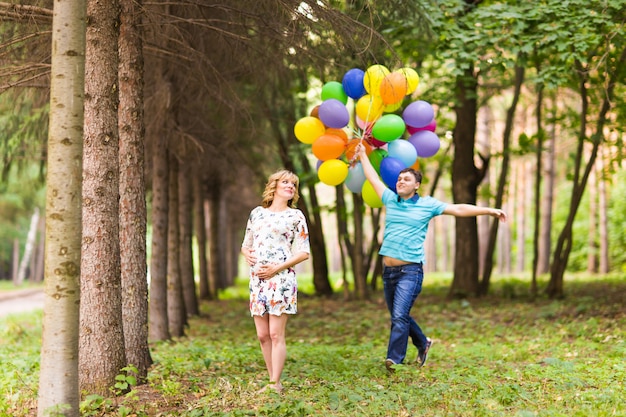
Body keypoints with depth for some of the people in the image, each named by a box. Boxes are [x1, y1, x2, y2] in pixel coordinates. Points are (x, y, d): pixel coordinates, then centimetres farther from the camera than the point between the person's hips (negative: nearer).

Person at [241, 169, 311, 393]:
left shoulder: (295, 215, 5)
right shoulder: (257, 213, 15)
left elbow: (304, 252, 0)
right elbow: (246, 244, 21)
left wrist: (278, 267, -11)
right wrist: (247, 255, -3)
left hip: (281, 279, -4)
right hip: (257, 279, 4)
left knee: (276, 334, -8)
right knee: (262, 335, 4)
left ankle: (275, 383, -4)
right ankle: (272, 379, 14)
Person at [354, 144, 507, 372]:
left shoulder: (427, 204, 1)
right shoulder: (391, 199, 11)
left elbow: (459, 209, 2)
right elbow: (374, 179, 25)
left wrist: (489, 211, -1)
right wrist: (363, 156, 33)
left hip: (411, 270, -5)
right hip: (388, 269, 5)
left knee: (400, 316, -15)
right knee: (398, 316, 15)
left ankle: (394, 359, -12)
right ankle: (423, 343, 37)